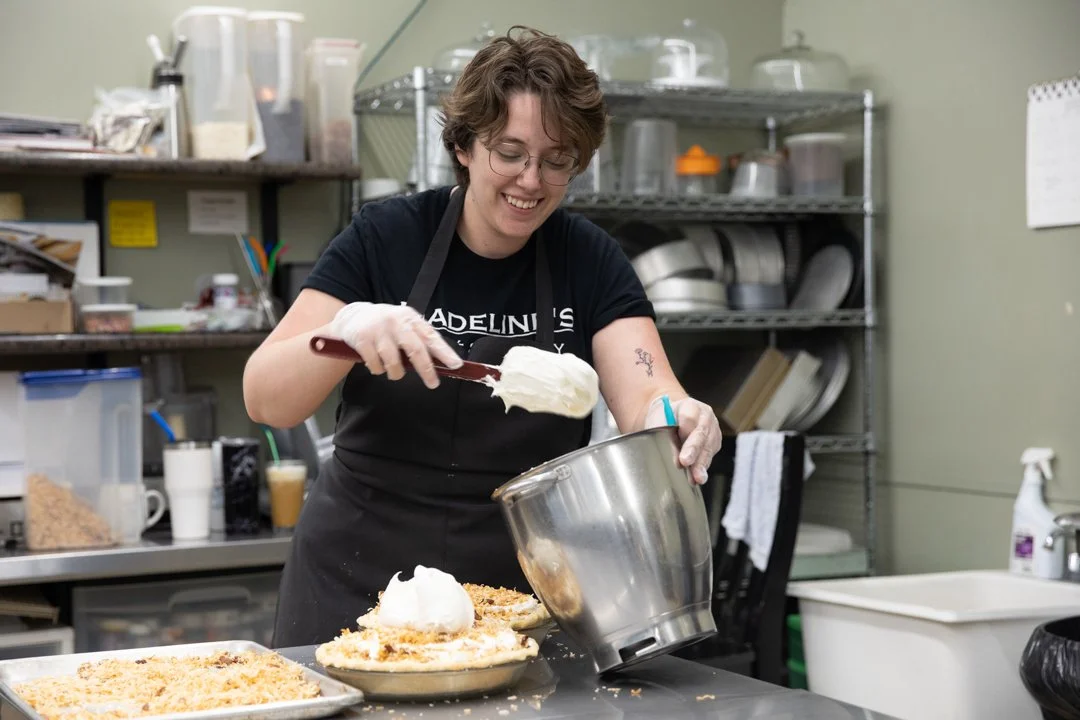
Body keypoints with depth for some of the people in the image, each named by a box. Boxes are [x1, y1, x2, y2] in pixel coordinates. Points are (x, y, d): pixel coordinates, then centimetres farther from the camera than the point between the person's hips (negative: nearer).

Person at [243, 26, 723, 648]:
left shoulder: (592, 263, -1)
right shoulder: (385, 239, -7)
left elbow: (644, 397, -14)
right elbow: (265, 400, -12)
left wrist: (678, 418, -37)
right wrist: (348, 328, -32)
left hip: (523, 592, 1)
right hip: (362, 589, -1)